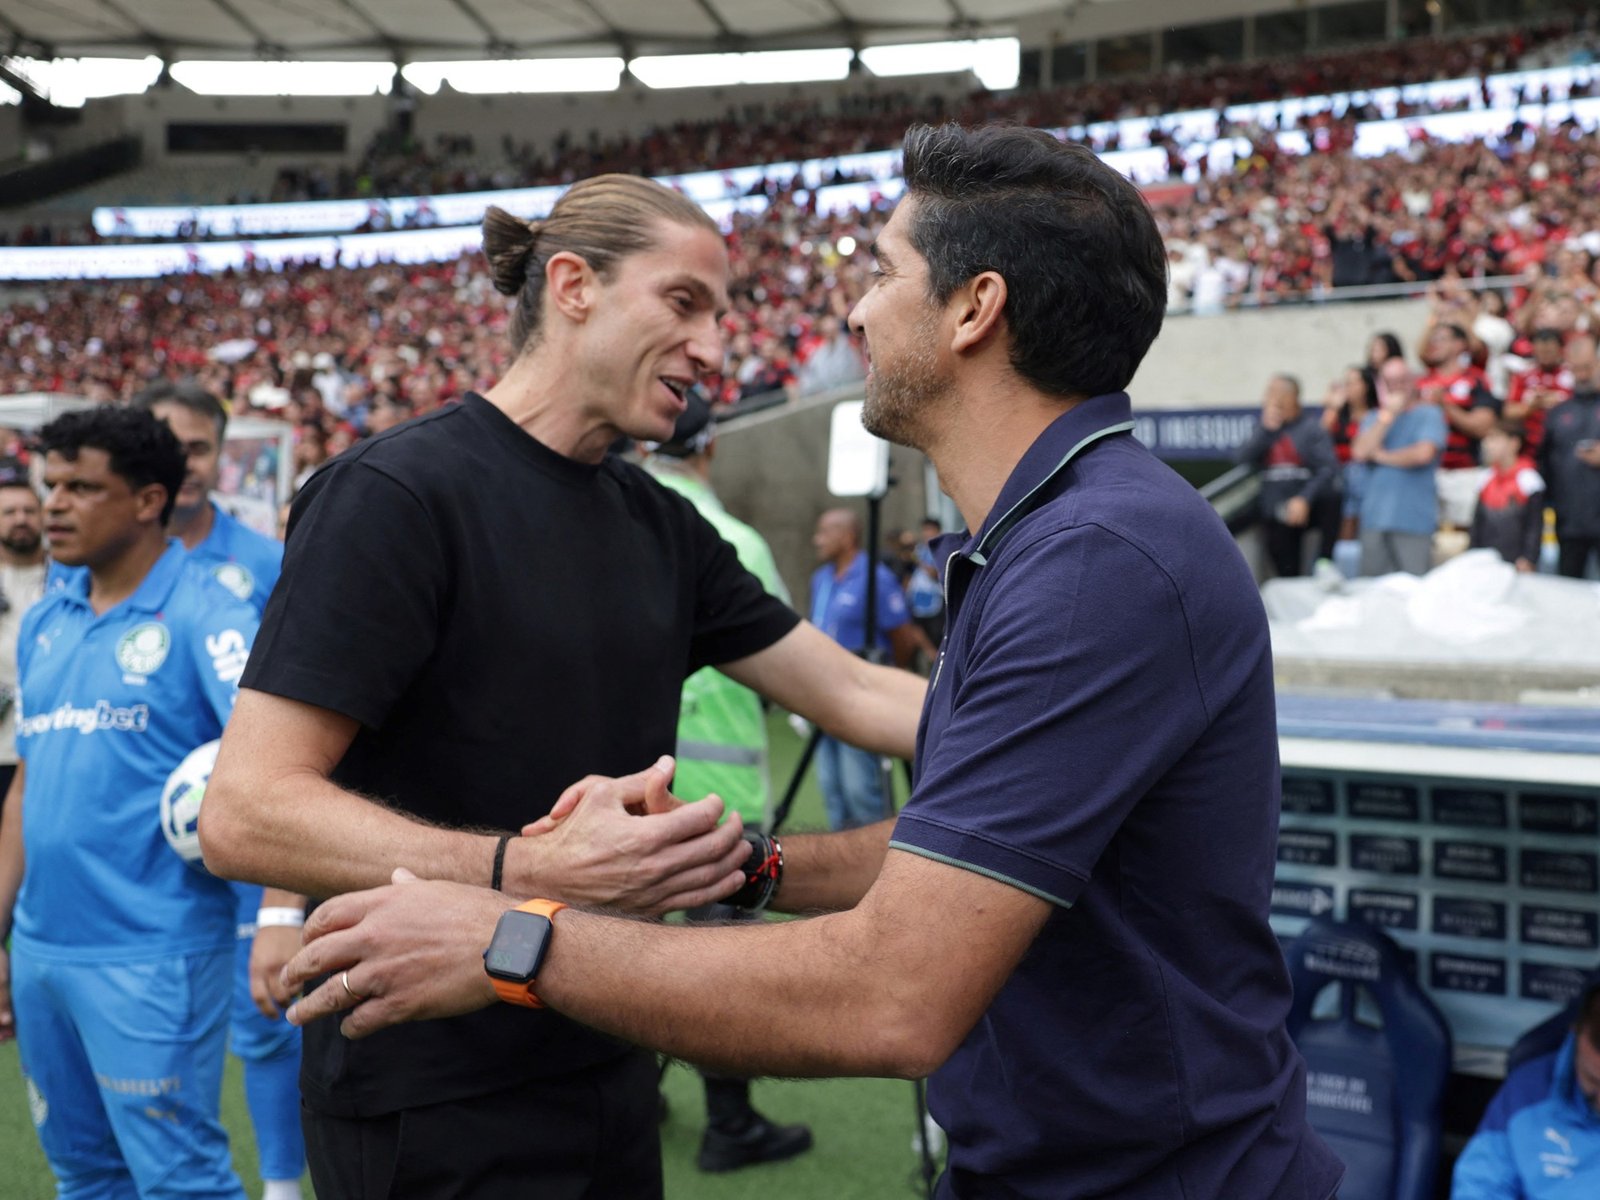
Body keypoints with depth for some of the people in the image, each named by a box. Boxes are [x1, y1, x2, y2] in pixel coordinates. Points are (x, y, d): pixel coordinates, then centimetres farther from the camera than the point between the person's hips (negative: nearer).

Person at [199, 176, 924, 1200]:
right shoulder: (396, 494, -15)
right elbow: (245, 813, -21)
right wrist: (533, 871, -32)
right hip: (435, 1105, -7)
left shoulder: (662, 525, 7)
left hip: (610, 1068, 7)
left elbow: (854, 693, 9)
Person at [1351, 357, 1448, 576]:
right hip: (1375, 517, 4)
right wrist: (1388, 415, -3)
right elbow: (1360, 452, -1)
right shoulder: (1374, 417, 17)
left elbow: (1424, 453, -13)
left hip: (1414, 520, -4)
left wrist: (1382, 456, 0)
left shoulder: (1429, 414, 4)